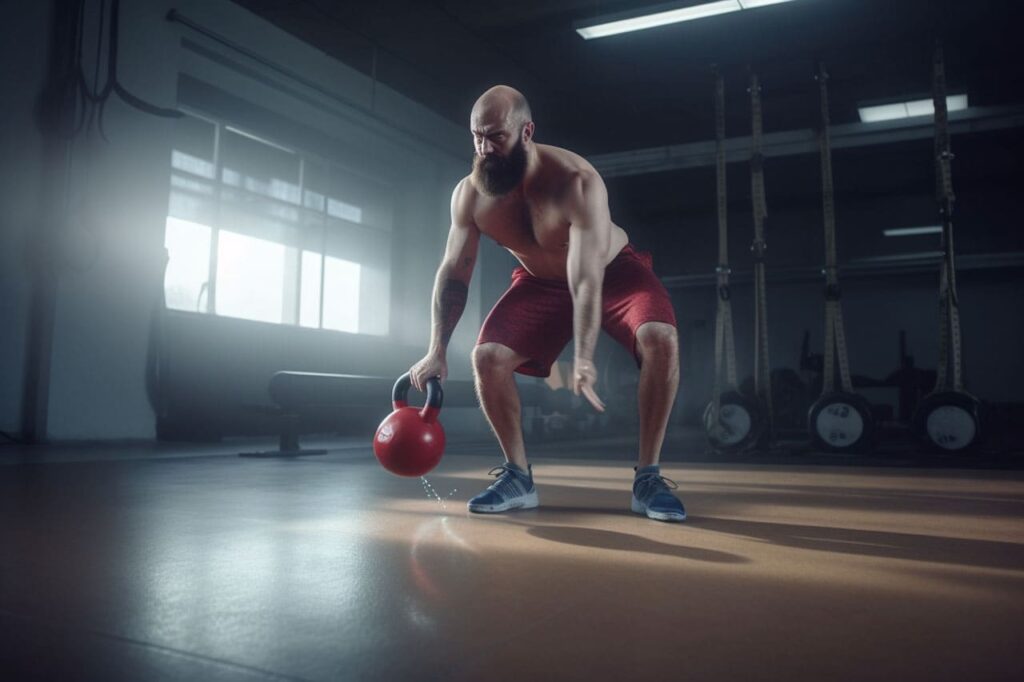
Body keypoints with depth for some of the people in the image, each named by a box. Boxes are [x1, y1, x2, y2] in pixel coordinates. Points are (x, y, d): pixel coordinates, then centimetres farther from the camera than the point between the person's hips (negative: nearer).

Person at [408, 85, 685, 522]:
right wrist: (437, 350, -18)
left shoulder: (576, 182, -34)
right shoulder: (470, 194, -18)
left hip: (613, 272, -4)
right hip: (541, 281, 4)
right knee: (487, 356, -15)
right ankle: (518, 476, 1)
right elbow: (454, 272, -11)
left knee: (660, 338, -31)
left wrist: (584, 359, -47)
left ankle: (648, 479, -19)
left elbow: (586, 278, -40)